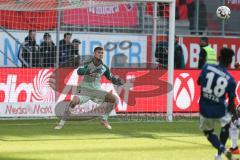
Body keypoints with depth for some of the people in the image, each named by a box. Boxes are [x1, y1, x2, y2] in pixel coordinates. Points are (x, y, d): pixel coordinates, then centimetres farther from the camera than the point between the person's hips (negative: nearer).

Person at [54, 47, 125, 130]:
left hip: (96, 90, 4)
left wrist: (118, 81, -13)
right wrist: (90, 71, -49)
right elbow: (79, 71, -32)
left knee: (113, 99, -12)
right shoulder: (87, 64, -13)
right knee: (74, 101, -30)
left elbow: (111, 78, 9)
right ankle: (62, 122, -16)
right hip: (85, 89, -4)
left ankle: (104, 120, 6)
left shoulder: (104, 68, -2)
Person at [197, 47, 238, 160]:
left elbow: (199, 82, 7)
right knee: (226, 124, 31)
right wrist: (234, 114, 14)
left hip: (205, 110, 1)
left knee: (207, 131, 26)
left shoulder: (207, 67, -10)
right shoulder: (230, 80, -10)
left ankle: (222, 150, 1)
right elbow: (231, 103, -4)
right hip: (220, 111, -1)